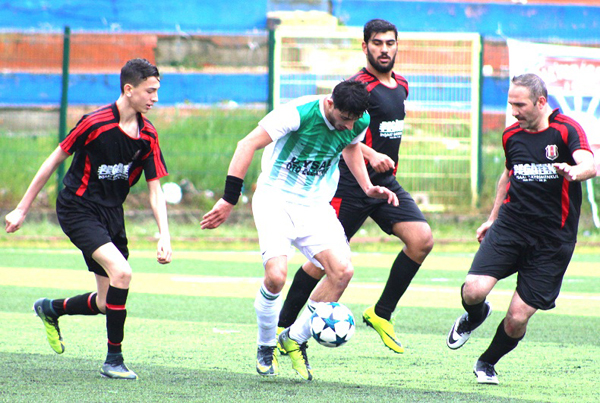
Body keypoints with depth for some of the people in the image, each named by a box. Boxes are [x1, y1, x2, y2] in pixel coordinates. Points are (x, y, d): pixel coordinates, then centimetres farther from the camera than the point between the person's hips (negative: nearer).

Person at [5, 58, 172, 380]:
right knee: (121, 271, -26)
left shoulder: (148, 135, 0)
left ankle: (51, 309, 37)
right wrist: (22, 209, -4)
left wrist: (164, 236, -9)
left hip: (111, 214, 7)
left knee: (105, 303, 6)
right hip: (77, 208, -7)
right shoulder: (96, 122, -17)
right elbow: (54, 161, -7)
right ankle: (114, 360, -15)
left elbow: (155, 189, 4)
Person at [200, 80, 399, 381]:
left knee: (343, 271, -16)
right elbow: (248, 145, -20)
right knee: (276, 274, -24)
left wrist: (367, 187, 13)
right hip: (275, 199, -5)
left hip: (316, 206, 5)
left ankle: (296, 338, 4)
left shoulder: (359, 122, -6)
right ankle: (265, 347, 3)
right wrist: (229, 200, -22)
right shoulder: (299, 113, -23)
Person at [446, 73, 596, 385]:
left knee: (518, 317, -5)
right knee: (474, 291, -17)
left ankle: (487, 363, 24)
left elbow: (589, 165, -25)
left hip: (552, 239, -3)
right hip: (509, 227, 3)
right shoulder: (511, 135, 8)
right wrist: (493, 218, 26)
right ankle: (474, 316, 20)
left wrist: (574, 171, -48)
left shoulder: (567, 130, -8)